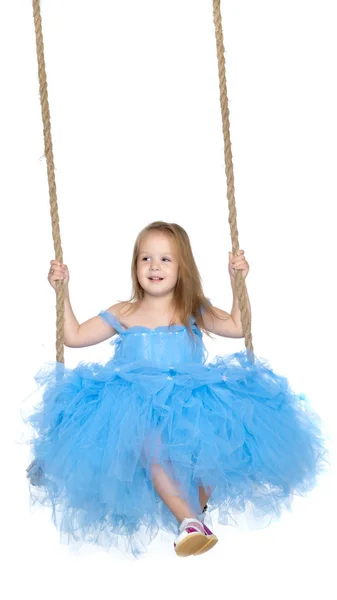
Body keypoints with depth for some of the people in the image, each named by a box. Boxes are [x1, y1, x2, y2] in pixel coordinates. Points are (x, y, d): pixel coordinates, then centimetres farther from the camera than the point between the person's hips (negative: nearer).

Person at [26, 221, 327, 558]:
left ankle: (195, 511, -8)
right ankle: (190, 521, -35)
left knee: (212, 445, -32)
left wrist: (237, 281, 8)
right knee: (151, 446, -38)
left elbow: (238, 326, 14)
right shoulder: (123, 315, 10)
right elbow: (74, 336, 12)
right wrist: (62, 291, 7)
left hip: (191, 406, 1)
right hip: (138, 410, -1)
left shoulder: (193, 313, 12)